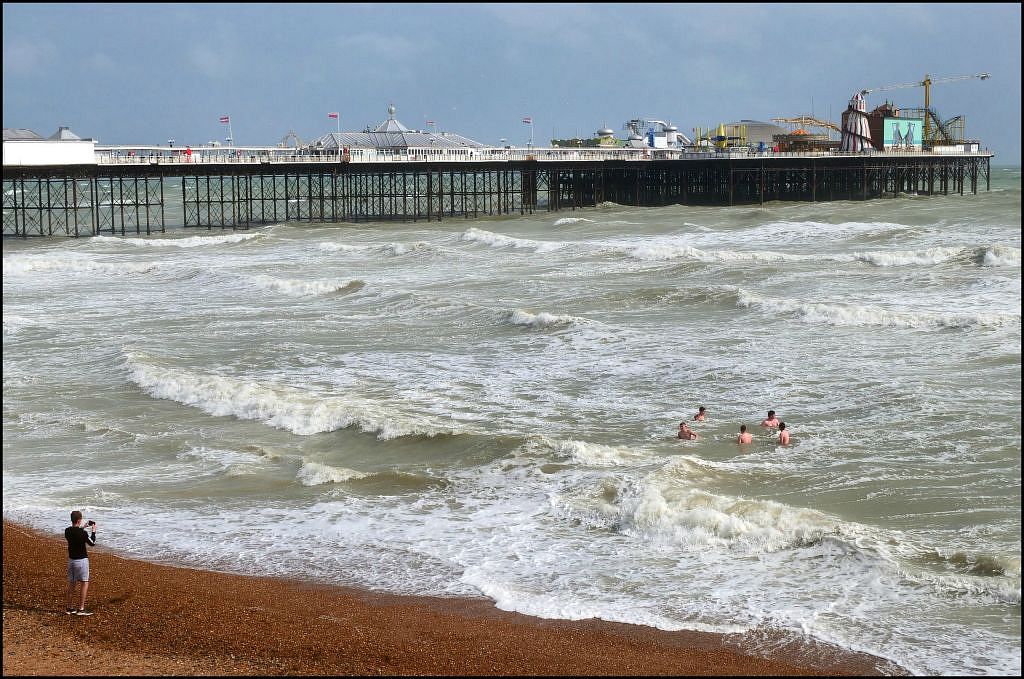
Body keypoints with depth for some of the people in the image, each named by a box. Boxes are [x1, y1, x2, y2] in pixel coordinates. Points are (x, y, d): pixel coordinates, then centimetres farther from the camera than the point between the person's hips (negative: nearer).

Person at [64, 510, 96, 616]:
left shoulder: (67, 531, -3)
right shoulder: (83, 533, -20)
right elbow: (92, 543, -6)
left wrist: (82, 528, 21)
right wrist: (93, 531, 7)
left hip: (71, 559, 6)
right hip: (81, 560, -6)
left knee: (71, 583, 14)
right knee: (85, 583, 1)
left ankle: (70, 608, 19)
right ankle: (81, 609, -4)